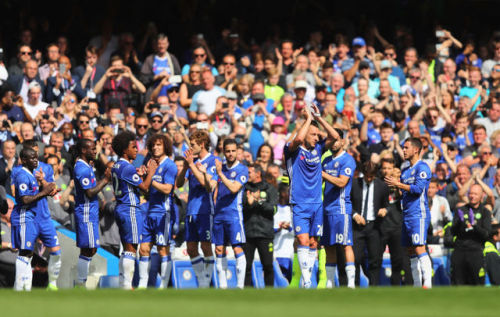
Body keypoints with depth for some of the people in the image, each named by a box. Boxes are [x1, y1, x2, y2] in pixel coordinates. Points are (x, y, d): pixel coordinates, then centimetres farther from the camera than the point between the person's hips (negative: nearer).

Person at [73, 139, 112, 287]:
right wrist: (105, 180, -13)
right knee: (88, 250, -8)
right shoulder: (82, 168, -16)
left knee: (88, 250, 11)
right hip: (86, 213, -10)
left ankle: (80, 284, 13)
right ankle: (80, 283, -5)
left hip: (90, 213, 10)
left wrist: (105, 179, 9)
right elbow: (90, 193, -20)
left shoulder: (86, 166, 16)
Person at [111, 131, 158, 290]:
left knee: (126, 249, 13)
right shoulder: (127, 167, -16)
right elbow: (144, 187, -15)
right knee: (131, 249, -7)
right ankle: (127, 286, -8)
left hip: (120, 209, 10)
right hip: (130, 209, -10)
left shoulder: (117, 166, 13)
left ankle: (123, 284, 13)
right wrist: (151, 172, -3)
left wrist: (139, 175, 12)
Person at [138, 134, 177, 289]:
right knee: (144, 248, 6)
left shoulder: (169, 165, -7)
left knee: (163, 250, -4)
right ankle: (142, 285, 11)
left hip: (163, 211, -8)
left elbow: (167, 189, -17)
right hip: (151, 212, 8)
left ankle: (164, 286, 0)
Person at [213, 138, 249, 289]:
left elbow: (234, 188, -17)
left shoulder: (242, 170, -4)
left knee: (237, 249, -11)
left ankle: (240, 285, -12)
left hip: (233, 213, -6)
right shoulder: (220, 167, 14)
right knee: (219, 250, 6)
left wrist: (220, 173, -20)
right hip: (218, 213, 6)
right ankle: (222, 285, 11)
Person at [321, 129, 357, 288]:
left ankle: (351, 283, -13)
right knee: (329, 246, 8)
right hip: (326, 208, 8)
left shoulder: (347, 160, -6)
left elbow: (341, 182, -16)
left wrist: (322, 173, -15)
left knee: (345, 244, -10)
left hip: (341, 208, -8)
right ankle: (329, 283, 12)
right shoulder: (327, 161, 17)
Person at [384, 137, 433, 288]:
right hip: (407, 214, 9)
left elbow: (418, 189, -16)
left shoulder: (422, 167, -7)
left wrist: (398, 184, -13)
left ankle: (427, 283, -21)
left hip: (419, 214, -9)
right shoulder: (405, 170, 20)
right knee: (411, 251, 9)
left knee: (419, 249, -17)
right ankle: (416, 285, 13)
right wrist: (395, 186, 7)